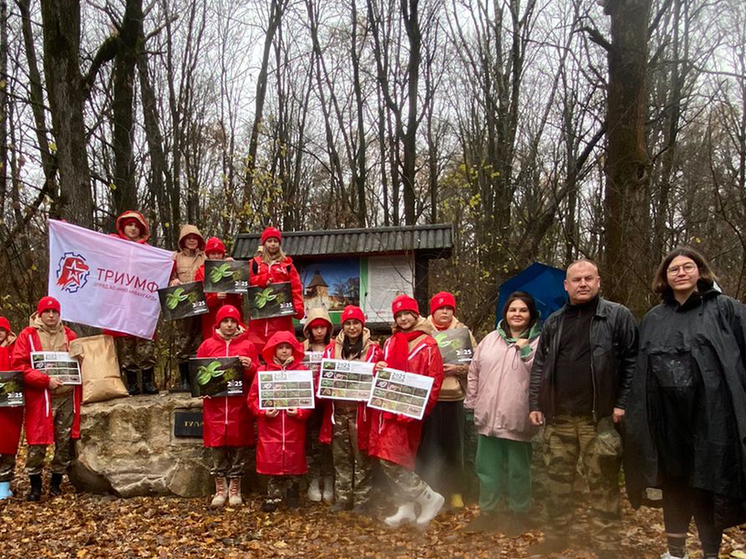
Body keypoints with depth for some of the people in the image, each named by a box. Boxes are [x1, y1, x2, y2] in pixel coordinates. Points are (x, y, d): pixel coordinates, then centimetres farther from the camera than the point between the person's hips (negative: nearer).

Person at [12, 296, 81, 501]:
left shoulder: (69, 335, 11)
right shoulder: (27, 335, 1)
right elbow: (18, 366, -6)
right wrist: (46, 380, -15)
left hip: (67, 397, 3)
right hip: (40, 398, -3)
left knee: (65, 442, 6)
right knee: (37, 444, -1)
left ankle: (56, 482, 20)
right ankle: (35, 486, 15)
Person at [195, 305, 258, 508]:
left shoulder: (248, 345, 7)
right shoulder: (207, 345, 9)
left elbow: (257, 376, 5)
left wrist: (250, 367, -15)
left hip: (240, 405, 0)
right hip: (215, 403, 1)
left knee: (238, 445, 4)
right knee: (217, 445, 4)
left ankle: (235, 489, 17)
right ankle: (220, 489, 17)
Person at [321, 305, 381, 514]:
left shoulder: (372, 349, 1)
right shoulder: (333, 348, 9)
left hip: (360, 409, -3)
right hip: (338, 410, 3)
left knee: (362, 457, 2)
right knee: (341, 457, 11)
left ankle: (362, 500, 12)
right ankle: (342, 498, 21)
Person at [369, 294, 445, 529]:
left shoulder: (427, 344, -6)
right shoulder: (391, 343, 14)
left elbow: (434, 380, -11)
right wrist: (378, 368, 0)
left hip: (406, 411, -6)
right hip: (386, 408, 7)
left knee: (390, 461, -10)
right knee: (399, 462, 10)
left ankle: (430, 498, 6)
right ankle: (406, 508, 24)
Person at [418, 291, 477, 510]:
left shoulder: (463, 331, 6)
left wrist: (457, 369, -10)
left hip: (454, 398, 1)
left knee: (453, 446, 8)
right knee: (426, 446, 3)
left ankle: (455, 491, 22)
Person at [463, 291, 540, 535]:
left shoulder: (537, 343, -2)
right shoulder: (490, 340, 9)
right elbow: (474, 373, 13)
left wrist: (526, 351, -17)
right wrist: (471, 404, 11)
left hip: (517, 419, -4)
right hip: (488, 417, 4)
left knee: (518, 469, 9)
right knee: (487, 467, 15)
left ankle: (518, 514, 28)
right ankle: (487, 512, 30)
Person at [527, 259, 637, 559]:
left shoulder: (618, 316, -1)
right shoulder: (554, 322, 11)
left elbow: (632, 362, -4)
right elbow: (539, 365, 14)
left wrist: (622, 404, -9)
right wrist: (535, 404, 7)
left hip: (599, 418, -4)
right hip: (558, 418, 4)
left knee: (603, 486, 4)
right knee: (558, 481, 13)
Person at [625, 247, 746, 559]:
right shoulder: (652, 320, 12)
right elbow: (640, 371, 12)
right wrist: (636, 416, 8)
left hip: (710, 417, -3)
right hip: (666, 419, 4)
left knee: (708, 485, 5)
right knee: (673, 484, 14)